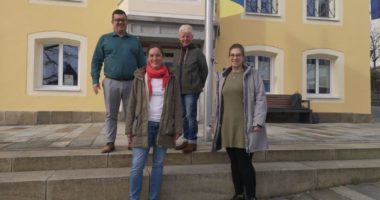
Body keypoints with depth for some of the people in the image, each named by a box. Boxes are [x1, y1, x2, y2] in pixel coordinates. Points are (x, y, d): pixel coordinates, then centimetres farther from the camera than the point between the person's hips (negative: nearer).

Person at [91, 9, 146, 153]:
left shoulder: (135, 41, 13)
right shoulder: (104, 39, 9)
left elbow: (142, 64, 11)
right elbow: (96, 61, 6)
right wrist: (95, 80, -4)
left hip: (131, 83, 1)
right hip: (111, 83, 0)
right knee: (111, 114, 6)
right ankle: (110, 143, 14)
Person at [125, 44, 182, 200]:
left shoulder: (171, 78, 4)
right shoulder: (140, 77, 3)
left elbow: (176, 104, 4)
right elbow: (132, 104, 3)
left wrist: (177, 128, -2)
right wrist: (129, 128, 0)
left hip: (164, 127, 1)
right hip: (144, 126, -1)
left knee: (158, 165, 10)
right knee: (137, 166, -1)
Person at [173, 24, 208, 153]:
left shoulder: (197, 52, -4)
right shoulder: (178, 53, 12)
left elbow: (204, 70, 0)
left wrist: (199, 85, 3)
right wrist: (176, 85, 11)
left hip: (192, 90, -6)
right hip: (179, 90, 6)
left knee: (190, 116, -7)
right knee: (183, 116, 12)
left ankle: (192, 142, 4)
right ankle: (186, 140, 23)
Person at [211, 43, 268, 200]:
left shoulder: (252, 75, 0)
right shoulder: (222, 76, 14)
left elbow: (261, 99, -5)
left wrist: (258, 122, -14)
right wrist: (215, 123, 15)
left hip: (245, 127, -4)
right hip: (227, 127, 5)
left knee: (244, 163, -4)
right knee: (234, 163, 12)